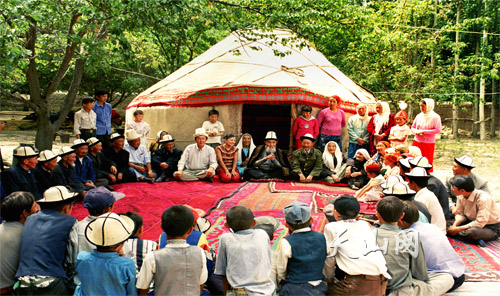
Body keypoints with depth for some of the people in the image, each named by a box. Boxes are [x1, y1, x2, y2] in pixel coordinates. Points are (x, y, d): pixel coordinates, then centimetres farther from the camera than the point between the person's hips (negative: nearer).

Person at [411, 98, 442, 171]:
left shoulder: (435, 117, -6)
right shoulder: (419, 116, 8)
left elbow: (438, 130, -13)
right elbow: (413, 127, 14)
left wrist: (423, 131, -16)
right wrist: (417, 132, -8)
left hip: (428, 143, -4)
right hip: (417, 142, 4)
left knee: (427, 162, 0)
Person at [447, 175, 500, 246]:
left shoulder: (483, 198, -29)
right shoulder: (461, 196, -7)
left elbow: (480, 223, -29)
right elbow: (460, 214, 4)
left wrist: (458, 229, -28)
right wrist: (454, 225, -18)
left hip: (492, 228, -8)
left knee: (470, 232, -40)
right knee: (448, 225, -13)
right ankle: (476, 240, -18)